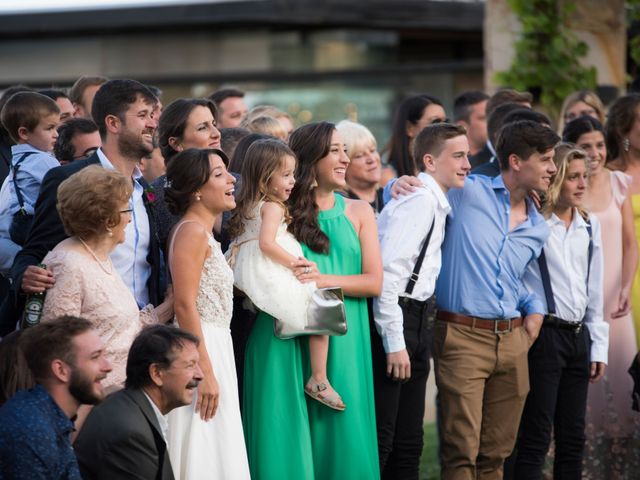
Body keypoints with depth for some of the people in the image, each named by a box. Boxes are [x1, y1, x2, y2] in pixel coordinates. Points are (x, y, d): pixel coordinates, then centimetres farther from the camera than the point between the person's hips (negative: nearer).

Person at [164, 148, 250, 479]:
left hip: (214, 348, 10)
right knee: (202, 453, -8)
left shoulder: (205, 233, 17)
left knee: (215, 453, 9)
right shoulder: (191, 231, -13)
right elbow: (185, 306, -20)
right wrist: (205, 371, -22)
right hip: (199, 350, -10)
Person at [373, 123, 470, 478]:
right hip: (394, 322, -10)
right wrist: (394, 343, -20)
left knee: (409, 442, 13)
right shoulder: (419, 199, -14)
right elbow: (387, 272, -21)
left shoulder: (436, 202, 15)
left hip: (417, 322, 10)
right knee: (380, 439, -9)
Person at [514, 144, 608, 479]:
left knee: (573, 437, 10)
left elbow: (595, 290, 16)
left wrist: (598, 346, 14)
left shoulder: (589, 225, 12)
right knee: (536, 438, -6)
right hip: (543, 334, -7)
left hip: (578, 336, 7)